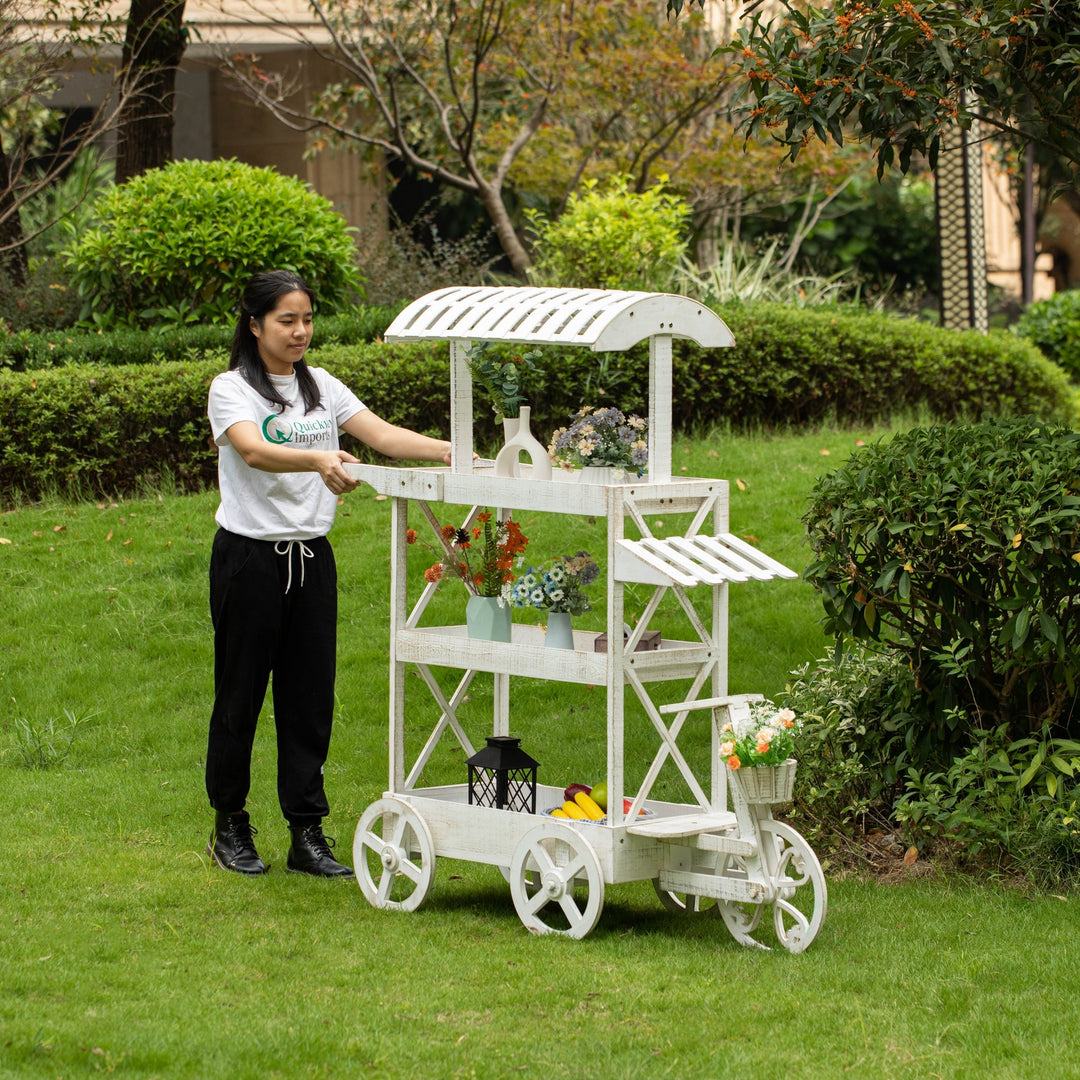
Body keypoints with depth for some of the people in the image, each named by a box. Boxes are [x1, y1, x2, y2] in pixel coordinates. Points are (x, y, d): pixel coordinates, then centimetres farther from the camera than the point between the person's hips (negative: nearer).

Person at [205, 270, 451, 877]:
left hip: (312, 557, 5)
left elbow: (381, 434, -1)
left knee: (312, 696, 3)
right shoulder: (233, 389, -8)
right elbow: (253, 450, -26)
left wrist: (451, 452, -18)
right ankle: (231, 828, 17)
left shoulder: (322, 388, 10)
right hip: (250, 556, -5)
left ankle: (309, 836, 7)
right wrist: (320, 460, -45)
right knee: (241, 694, 3)